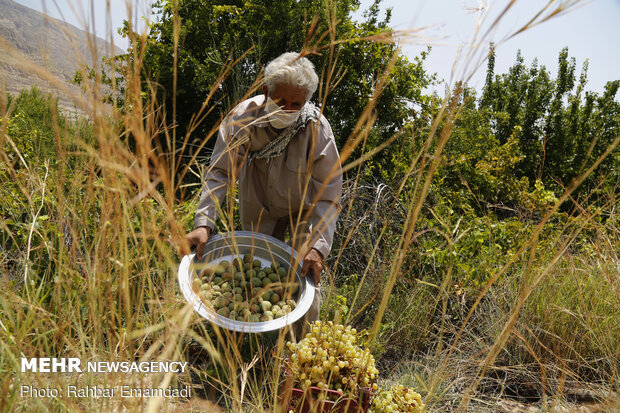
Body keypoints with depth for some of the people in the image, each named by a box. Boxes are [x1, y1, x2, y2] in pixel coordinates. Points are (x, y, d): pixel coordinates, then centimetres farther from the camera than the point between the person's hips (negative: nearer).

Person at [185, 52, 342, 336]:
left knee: (305, 280, -8)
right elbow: (220, 172, -24)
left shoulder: (317, 128, -29)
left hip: (304, 209, -1)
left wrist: (319, 246, -37)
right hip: (258, 208, 2)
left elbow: (329, 195, -26)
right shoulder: (242, 118, -26)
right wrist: (204, 223, -38)